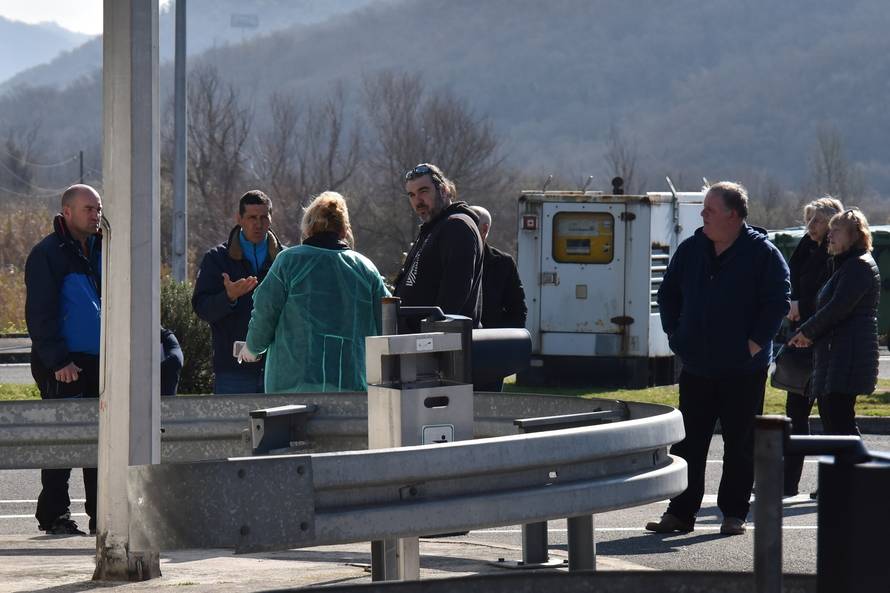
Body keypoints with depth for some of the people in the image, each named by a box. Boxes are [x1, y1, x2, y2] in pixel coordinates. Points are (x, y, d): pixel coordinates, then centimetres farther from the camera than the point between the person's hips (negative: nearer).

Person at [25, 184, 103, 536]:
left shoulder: (101, 250, 15)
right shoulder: (47, 254, -8)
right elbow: (39, 314, -12)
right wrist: (57, 360, -18)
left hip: (99, 361, 7)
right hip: (63, 366, -7)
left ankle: (103, 514, 13)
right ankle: (54, 515, 1)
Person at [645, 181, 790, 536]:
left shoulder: (762, 253, -7)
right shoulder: (691, 250, 8)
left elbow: (778, 299, -9)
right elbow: (668, 294, 19)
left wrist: (757, 341, -12)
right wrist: (675, 335, 9)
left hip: (744, 370, -4)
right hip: (696, 368, 4)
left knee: (740, 446, 3)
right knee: (688, 443, 5)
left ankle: (734, 513, 11)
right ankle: (681, 512, 9)